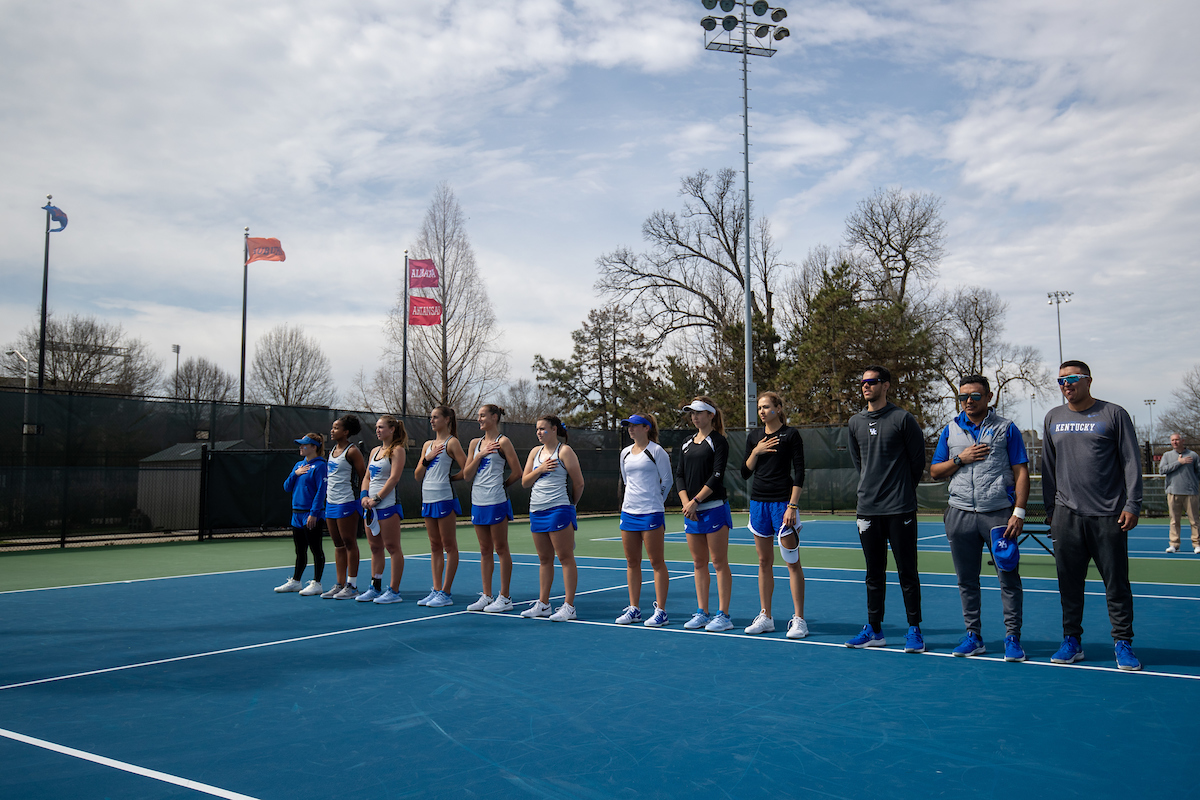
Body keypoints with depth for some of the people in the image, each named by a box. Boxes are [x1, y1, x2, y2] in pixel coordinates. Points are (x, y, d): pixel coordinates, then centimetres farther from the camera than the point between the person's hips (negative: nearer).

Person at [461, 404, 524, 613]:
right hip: (478, 502, 6)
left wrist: (501, 485, 6)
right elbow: (466, 475, 8)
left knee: (501, 549, 0)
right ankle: (486, 596, 17)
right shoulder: (475, 443, 13)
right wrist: (479, 456, -4)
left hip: (496, 502, -6)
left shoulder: (502, 442, -4)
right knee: (485, 551, 11)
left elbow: (517, 473, -6)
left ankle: (505, 597, 5)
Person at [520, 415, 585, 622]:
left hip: (558, 510, -7)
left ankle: (569, 606, -3)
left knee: (565, 558, -4)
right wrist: (540, 469, -4)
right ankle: (543, 604, 18)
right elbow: (525, 482, 12)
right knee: (544, 559, 12)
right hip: (536, 510, 7)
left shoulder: (564, 451, -5)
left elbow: (579, 483, -5)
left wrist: (572, 503, 7)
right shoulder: (535, 452, 15)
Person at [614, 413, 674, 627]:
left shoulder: (656, 451, -5)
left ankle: (660, 611, 3)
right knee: (632, 563, 9)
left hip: (651, 513, -6)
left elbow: (667, 480, -1)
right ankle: (633, 609, 17)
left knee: (657, 562, -2)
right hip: (628, 512, 6)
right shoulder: (625, 453, 13)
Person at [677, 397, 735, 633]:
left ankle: (723, 615, 1)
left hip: (714, 508, -6)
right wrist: (686, 503, -3)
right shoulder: (687, 444, 15)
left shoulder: (719, 442, -4)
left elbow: (716, 476, -12)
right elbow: (679, 475, 11)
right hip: (691, 510, 6)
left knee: (719, 563, -3)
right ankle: (702, 613, 16)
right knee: (699, 564, 10)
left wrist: (696, 501, -14)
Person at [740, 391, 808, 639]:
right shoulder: (754, 437, 11)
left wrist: (792, 506, -14)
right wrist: (756, 452, -5)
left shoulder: (791, 435, -4)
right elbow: (745, 473, 10)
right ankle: (765, 617, 15)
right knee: (764, 561, 9)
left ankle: (798, 619, 1)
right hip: (758, 501, 5)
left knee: (792, 562, -3)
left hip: (783, 502, -5)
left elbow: (799, 474, -7)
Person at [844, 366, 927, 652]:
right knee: (874, 573, 11)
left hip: (900, 510, -5)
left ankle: (914, 631, 10)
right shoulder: (855, 422, 10)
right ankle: (874, 630, 19)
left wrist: (903, 489, 8)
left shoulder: (902, 419, -5)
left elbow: (918, 459, 1)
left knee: (907, 572, 1)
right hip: (867, 509, 5)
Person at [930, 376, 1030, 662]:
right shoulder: (950, 430, 12)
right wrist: (960, 459, -5)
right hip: (960, 513, 3)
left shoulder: (1006, 428, 3)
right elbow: (935, 472, 13)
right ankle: (973, 636, 17)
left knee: (1008, 578, -2)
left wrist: (1019, 512, -9)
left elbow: (1021, 472, 0)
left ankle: (1012, 637, 6)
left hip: (1000, 513, -3)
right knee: (966, 580, 8)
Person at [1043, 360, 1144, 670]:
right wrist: (1050, 509, 13)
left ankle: (1122, 644, 14)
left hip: (1109, 516, -3)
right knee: (1069, 583, 5)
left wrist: (1132, 505, -7)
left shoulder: (1114, 414, 2)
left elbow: (1131, 462, 0)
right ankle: (1072, 641, 16)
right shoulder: (1053, 418, 12)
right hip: (1066, 515, 3)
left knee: (1116, 584, 2)